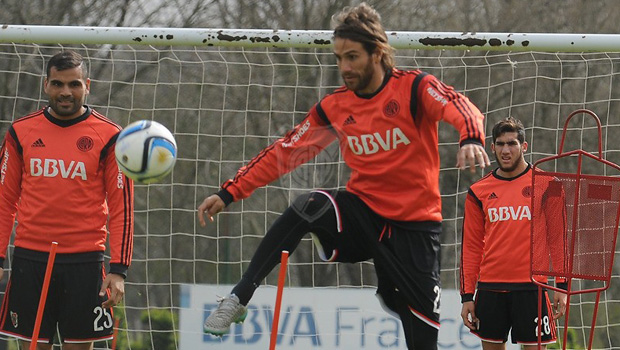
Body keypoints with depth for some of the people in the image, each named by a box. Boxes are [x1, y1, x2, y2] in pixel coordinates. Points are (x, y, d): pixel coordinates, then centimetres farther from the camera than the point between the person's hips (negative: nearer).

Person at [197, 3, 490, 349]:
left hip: (414, 228, -2)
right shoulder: (333, 108, 3)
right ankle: (238, 299, -28)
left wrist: (472, 139, -51)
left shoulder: (414, 88, -8)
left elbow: (459, 107, -27)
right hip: (361, 213, 2)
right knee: (308, 206, -29)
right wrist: (229, 193, 1)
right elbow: (284, 152, 8)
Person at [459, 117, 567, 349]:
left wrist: (562, 287, -4)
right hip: (490, 287, 3)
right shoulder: (478, 192, 8)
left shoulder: (545, 185, 2)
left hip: (531, 286, -3)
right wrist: (467, 296, 5)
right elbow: (471, 247, 11)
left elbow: (558, 238, 2)